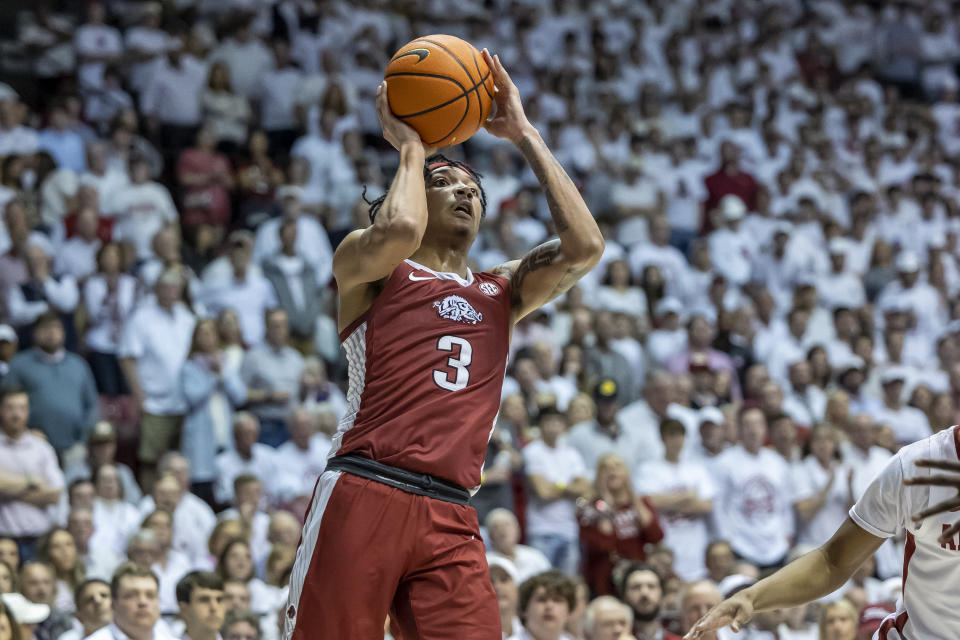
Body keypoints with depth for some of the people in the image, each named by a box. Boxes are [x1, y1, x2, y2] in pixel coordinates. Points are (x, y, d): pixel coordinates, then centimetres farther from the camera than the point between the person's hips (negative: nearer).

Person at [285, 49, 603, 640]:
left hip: (451, 519, 4)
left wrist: (525, 135, 14)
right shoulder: (365, 264, 12)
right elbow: (398, 231, -12)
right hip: (364, 494, -4)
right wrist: (410, 147, 8)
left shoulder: (501, 292, 25)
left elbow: (585, 246, 9)